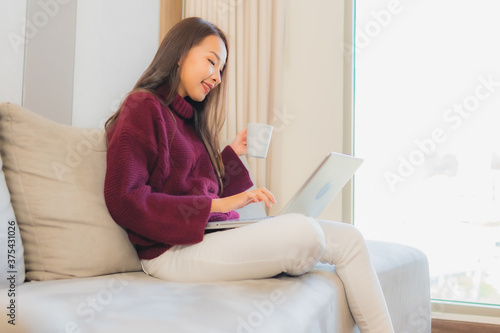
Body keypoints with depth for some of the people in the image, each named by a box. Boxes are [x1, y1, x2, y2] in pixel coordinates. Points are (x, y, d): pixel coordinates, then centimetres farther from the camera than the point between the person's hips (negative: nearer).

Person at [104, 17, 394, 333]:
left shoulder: (189, 117, 22)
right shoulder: (143, 107, -3)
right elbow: (124, 199, -16)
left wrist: (231, 154, 13)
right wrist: (214, 205, -18)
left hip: (211, 234, 9)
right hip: (173, 250, -9)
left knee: (348, 238, -4)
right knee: (303, 232, -29)